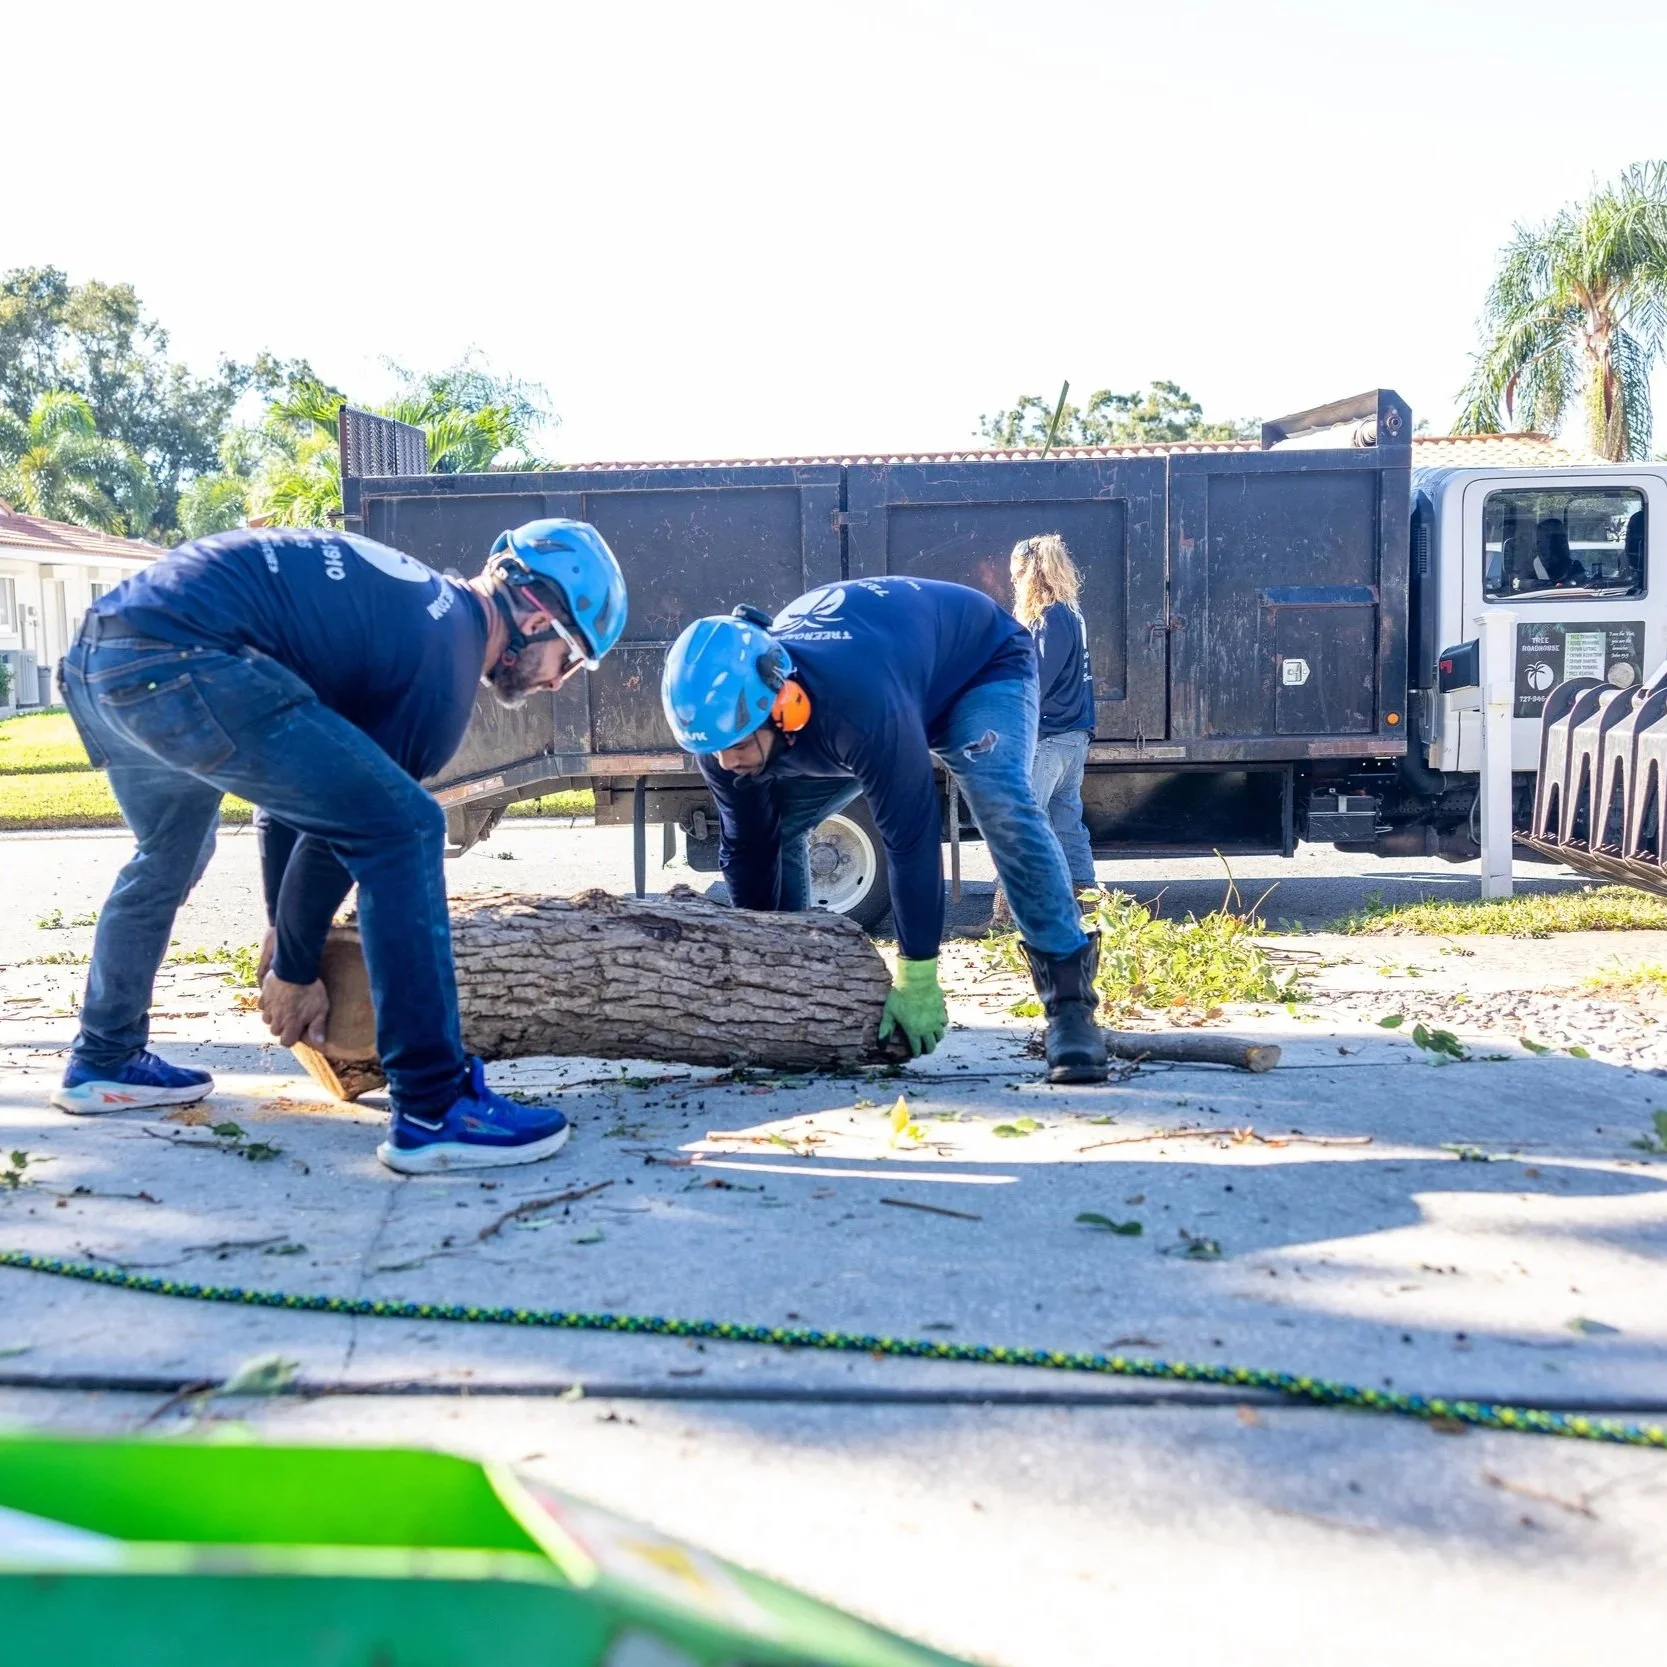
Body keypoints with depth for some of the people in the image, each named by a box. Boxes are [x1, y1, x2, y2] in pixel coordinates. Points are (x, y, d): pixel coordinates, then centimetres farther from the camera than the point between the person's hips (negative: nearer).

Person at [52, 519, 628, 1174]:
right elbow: (355, 824, 2)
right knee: (406, 827, -9)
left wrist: (285, 938, 34)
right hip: (178, 663, -11)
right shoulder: (447, 657, -1)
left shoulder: (412, 596, 25)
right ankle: (433, 1111, -9)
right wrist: (295, 970, 15)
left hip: (98, 654, 11)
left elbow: (303, 780, 30)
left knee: (168, 858, 33)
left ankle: (102, 1063, 48)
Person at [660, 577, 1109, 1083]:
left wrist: (916, 981, -36)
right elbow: (747, 850, -13)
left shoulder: (860, 702, -48)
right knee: (776, 828, -2)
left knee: (1003, 809, -34)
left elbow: (910, 835, -42)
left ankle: (1070, 1003, -31)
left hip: (980, 666, -6)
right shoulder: (727, 714, -26)